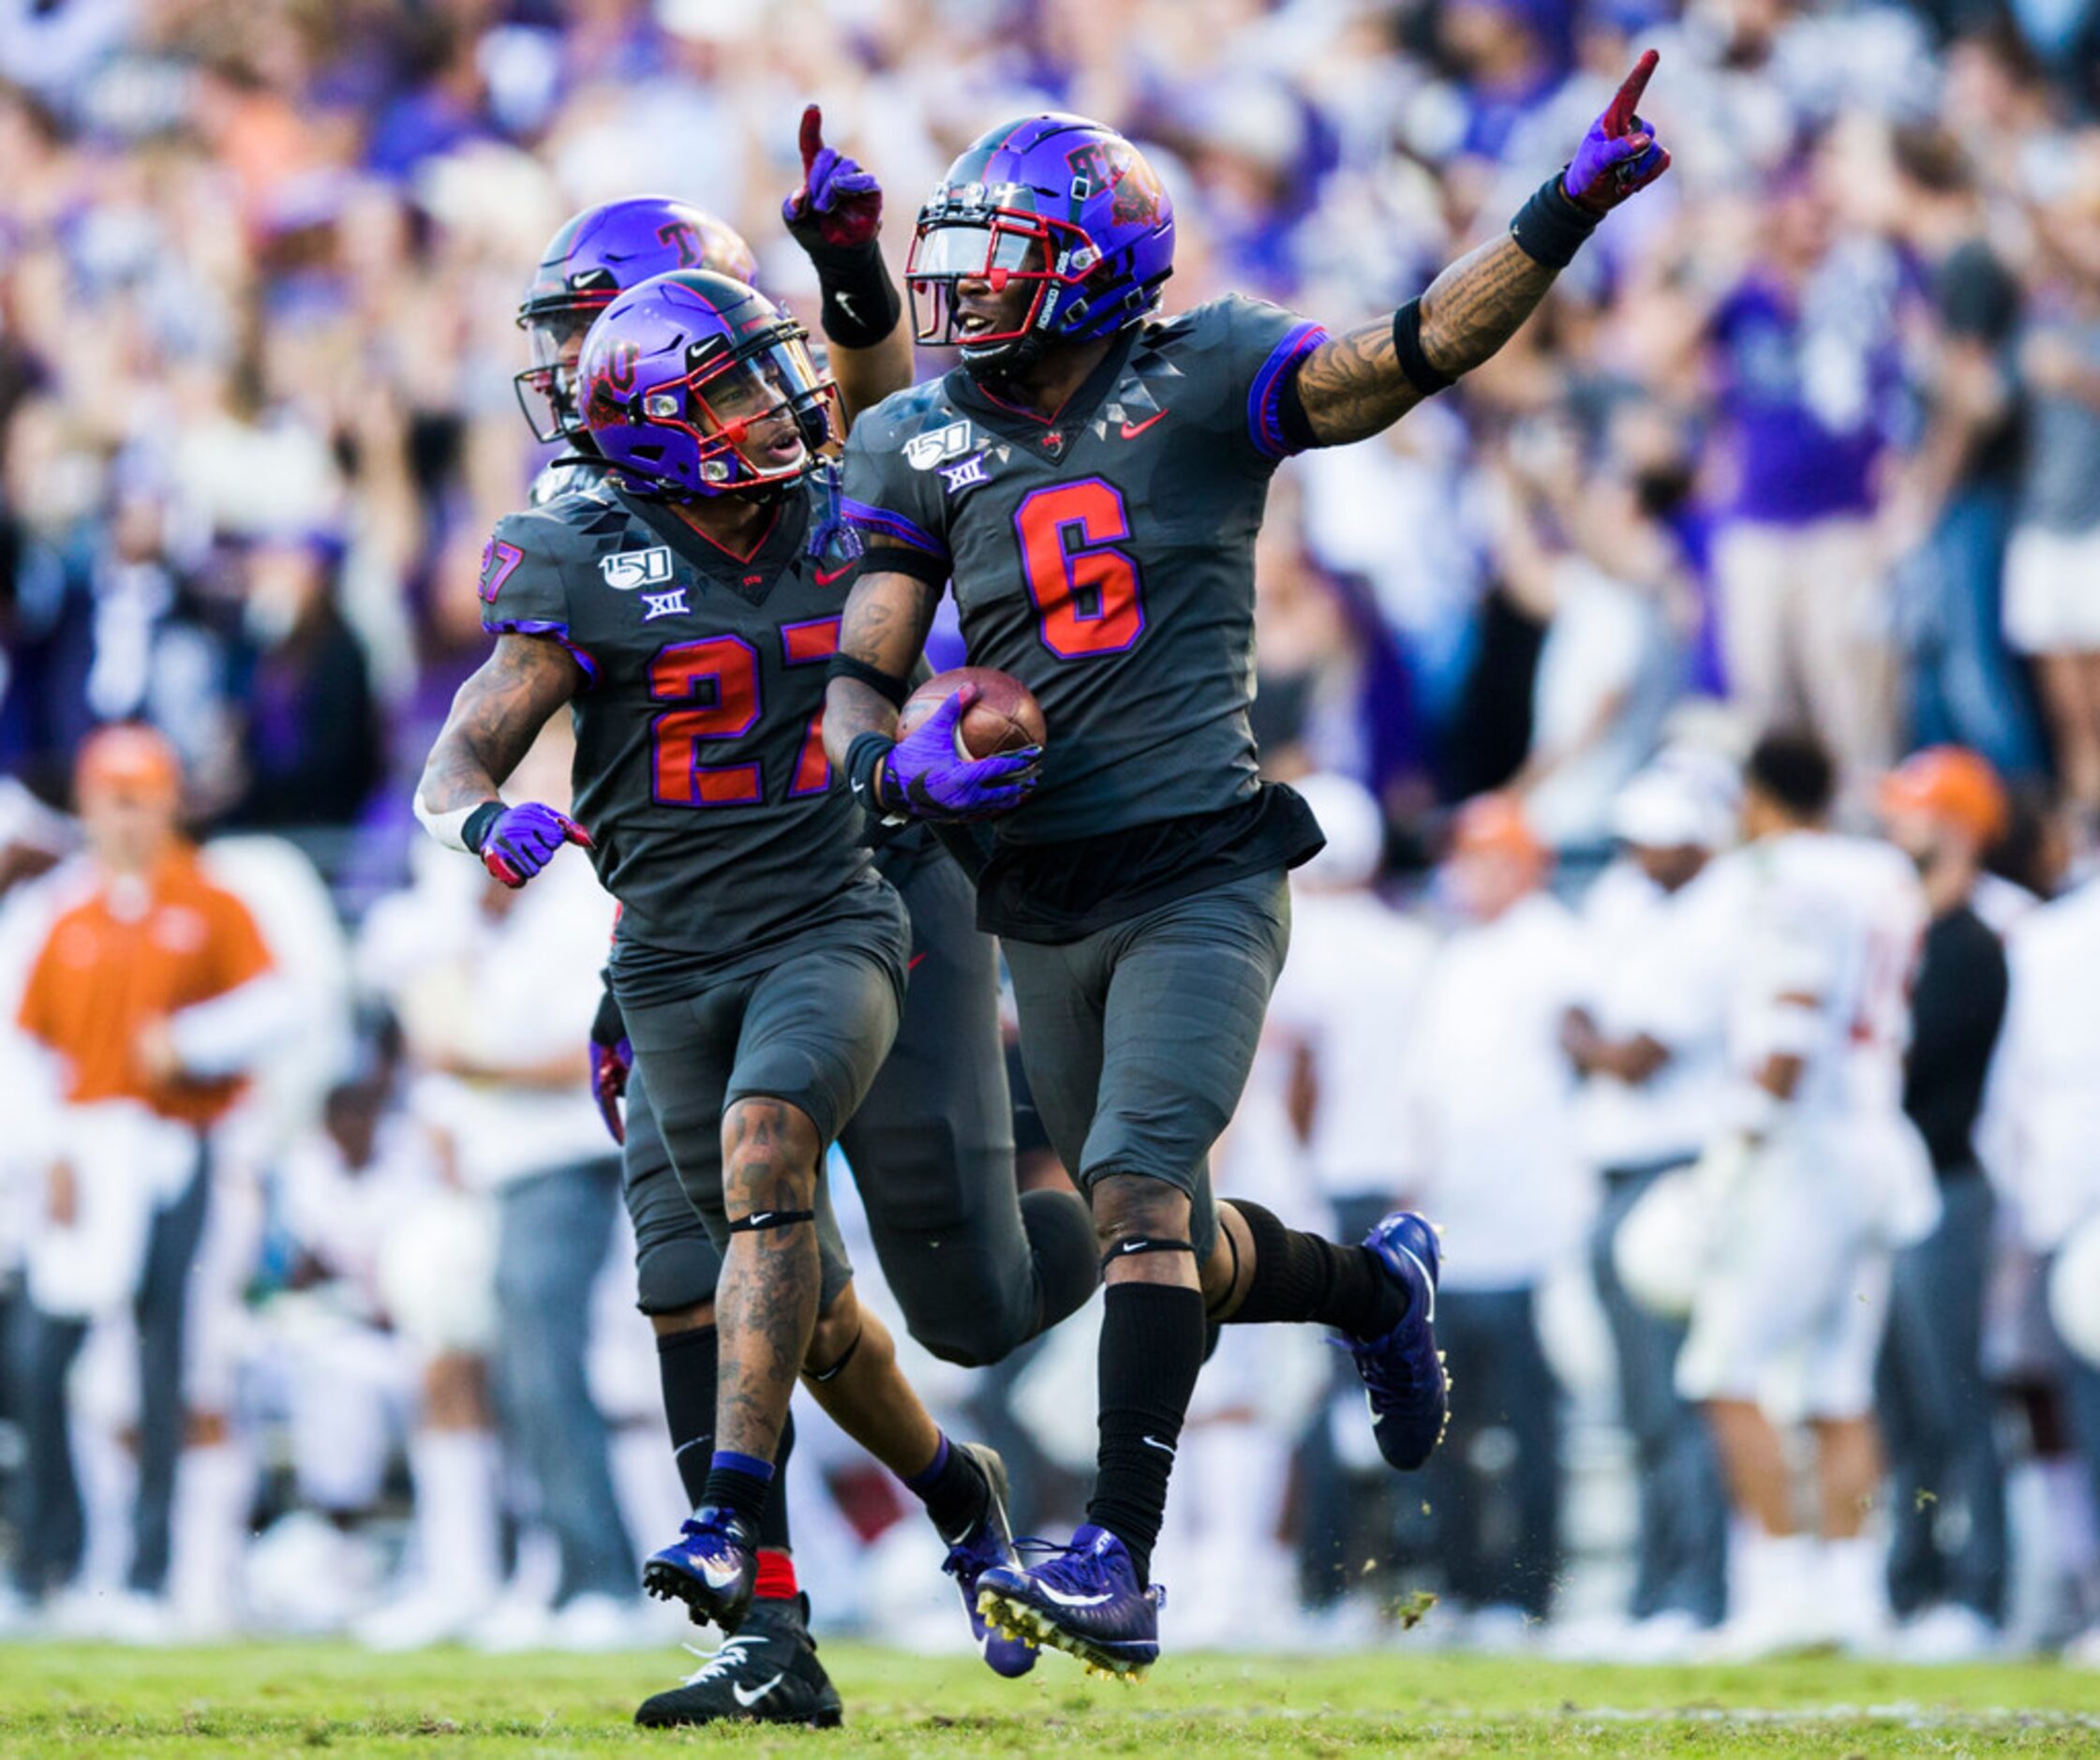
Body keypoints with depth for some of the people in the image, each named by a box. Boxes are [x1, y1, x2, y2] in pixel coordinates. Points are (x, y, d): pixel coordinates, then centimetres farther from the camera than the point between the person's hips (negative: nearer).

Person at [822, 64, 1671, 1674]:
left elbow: (1417, 352, -13)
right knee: (1169, 1244, 14)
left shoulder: (1201, 381, -2)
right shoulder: (923, 450, 6)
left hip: (1200, 875, -5)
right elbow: (857, 681, 7)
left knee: (1143, 1191, -21)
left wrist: (1570, 210, -25)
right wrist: (897, 768, -16)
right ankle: (1379, 1289, 44)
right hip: (1044, 903, 5)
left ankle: (1120, 1565, -24)